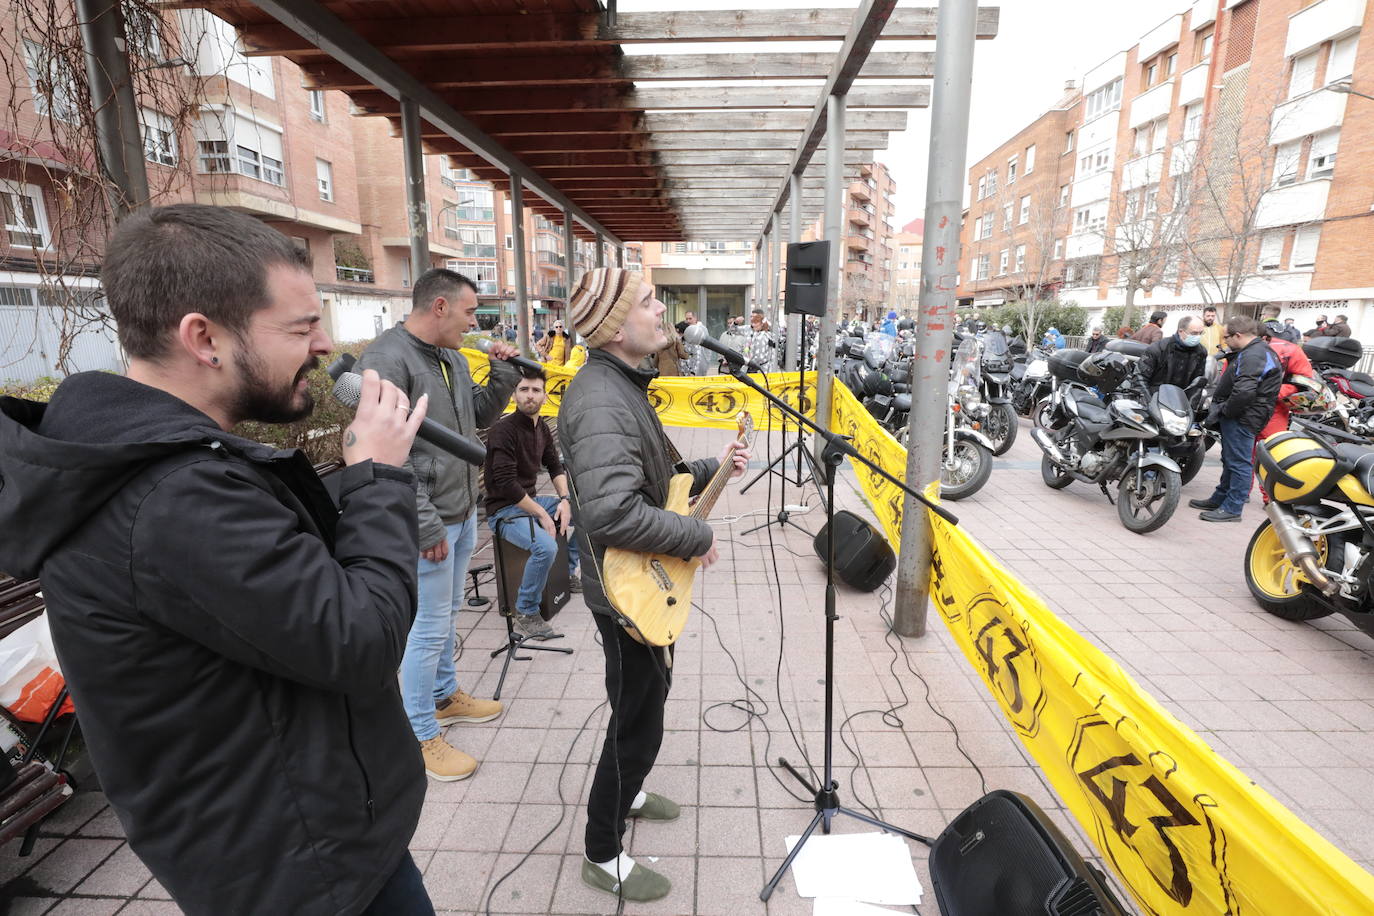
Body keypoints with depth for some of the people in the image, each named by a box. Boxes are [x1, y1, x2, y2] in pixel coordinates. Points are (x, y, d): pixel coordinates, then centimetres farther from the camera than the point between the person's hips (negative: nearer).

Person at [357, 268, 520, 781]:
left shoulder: (453, 358, 10)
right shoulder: (387, 360, -19)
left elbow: (480, 417, 19)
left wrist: (504, 374, 3)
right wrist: (426, 525, -21)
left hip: (463, 514, 9)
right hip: (431, 524, -9)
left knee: (447, 615, 23)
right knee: (429, 629, 3)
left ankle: (444, 696, 43)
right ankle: (420, 737, 21)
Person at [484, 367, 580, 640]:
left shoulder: (542, 427, 6)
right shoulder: (503, 429, -20)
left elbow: (555, 467, 13)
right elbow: (505, 483, -25)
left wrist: (564, 499, -5)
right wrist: (542, 514, -21)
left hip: (532, 500, 9)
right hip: (504, 509, -9)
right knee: (546, 546, -33)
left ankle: (568, 573, 25)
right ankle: (525, 615, -12)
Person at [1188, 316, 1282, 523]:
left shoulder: (1254, 356, -18)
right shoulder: (1253, 352, 17)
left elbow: (1244, 392, -29)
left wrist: (1224, 411, -17)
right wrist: (1220, 408, 10)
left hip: (1243, 418, -11)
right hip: (1239, 416, 11)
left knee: (1238, 462, -5)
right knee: (1230, 460, 19)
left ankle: (1232, 508, 1)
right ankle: (1219, 499, 31)